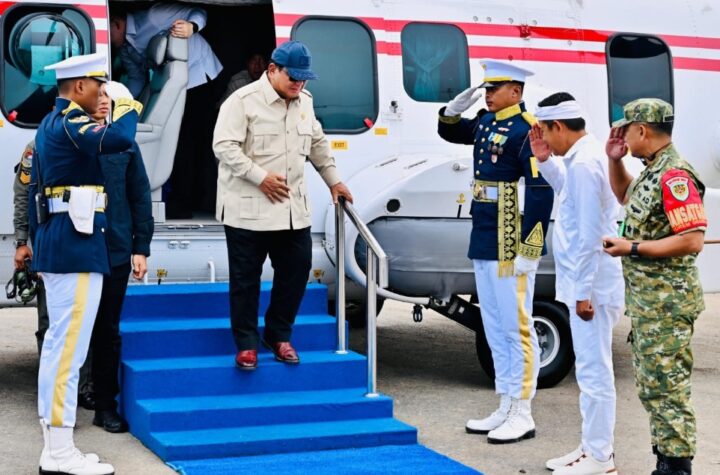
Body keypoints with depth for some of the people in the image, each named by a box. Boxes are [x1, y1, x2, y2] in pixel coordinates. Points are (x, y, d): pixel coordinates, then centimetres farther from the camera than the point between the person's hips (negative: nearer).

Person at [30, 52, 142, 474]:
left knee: (59, 344, 12)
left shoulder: (50, 124, 18)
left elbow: (36, 188, 20)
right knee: (69, 348, -8)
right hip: (76, 245, -11)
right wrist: (128, 106, -12)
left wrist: (40, 241, 23)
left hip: (55, 244, 11)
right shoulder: (69, 123, -13)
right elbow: (118, 139, -32)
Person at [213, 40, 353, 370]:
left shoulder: (304, 102, 11)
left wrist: (333, 181, 22)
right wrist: (261, 177, -19)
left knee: (296, 269, 8)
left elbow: (318, 144, 24)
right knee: (245, 278, 1)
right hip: (248, 209, -6)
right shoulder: (243, 101, -10)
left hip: (293, 208, 6)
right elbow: (224, 146, -15)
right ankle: (246, 344, 13)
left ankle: (278, 336, 24)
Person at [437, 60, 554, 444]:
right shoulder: (486, 122, 12)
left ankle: (522, 415, 6)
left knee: (516, 328, -2)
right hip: (483, 244, 9)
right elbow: (450, 133, 30)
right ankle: (505, 409, 22)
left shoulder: (526, 130, -15)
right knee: (495, 329, 13)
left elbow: (541, 193, -20)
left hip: (510, 249, -9)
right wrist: (455, 109, 7)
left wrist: (529, 251, -21)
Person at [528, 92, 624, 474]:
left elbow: (589, 235, -22)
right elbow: (570, 192, 29)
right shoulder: (582, 157, 10)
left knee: (593, 371, -3)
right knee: (591, 369, 17)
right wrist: (545, 161, 15)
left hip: (591, 285, -11)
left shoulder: (583, 163, -20)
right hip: (588, 282, 11)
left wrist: (583, 291, -19)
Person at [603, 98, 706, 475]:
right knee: (651, 384, 16)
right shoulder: (653, 171, 12)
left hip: (667, 301, -11)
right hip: (646, 299, 11)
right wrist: (614, 160, 16)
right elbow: (625, 195, 33)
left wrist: (632, 248, -20)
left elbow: (692, 240, -25)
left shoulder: (674, 176, -19)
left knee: (666, 386, -6)